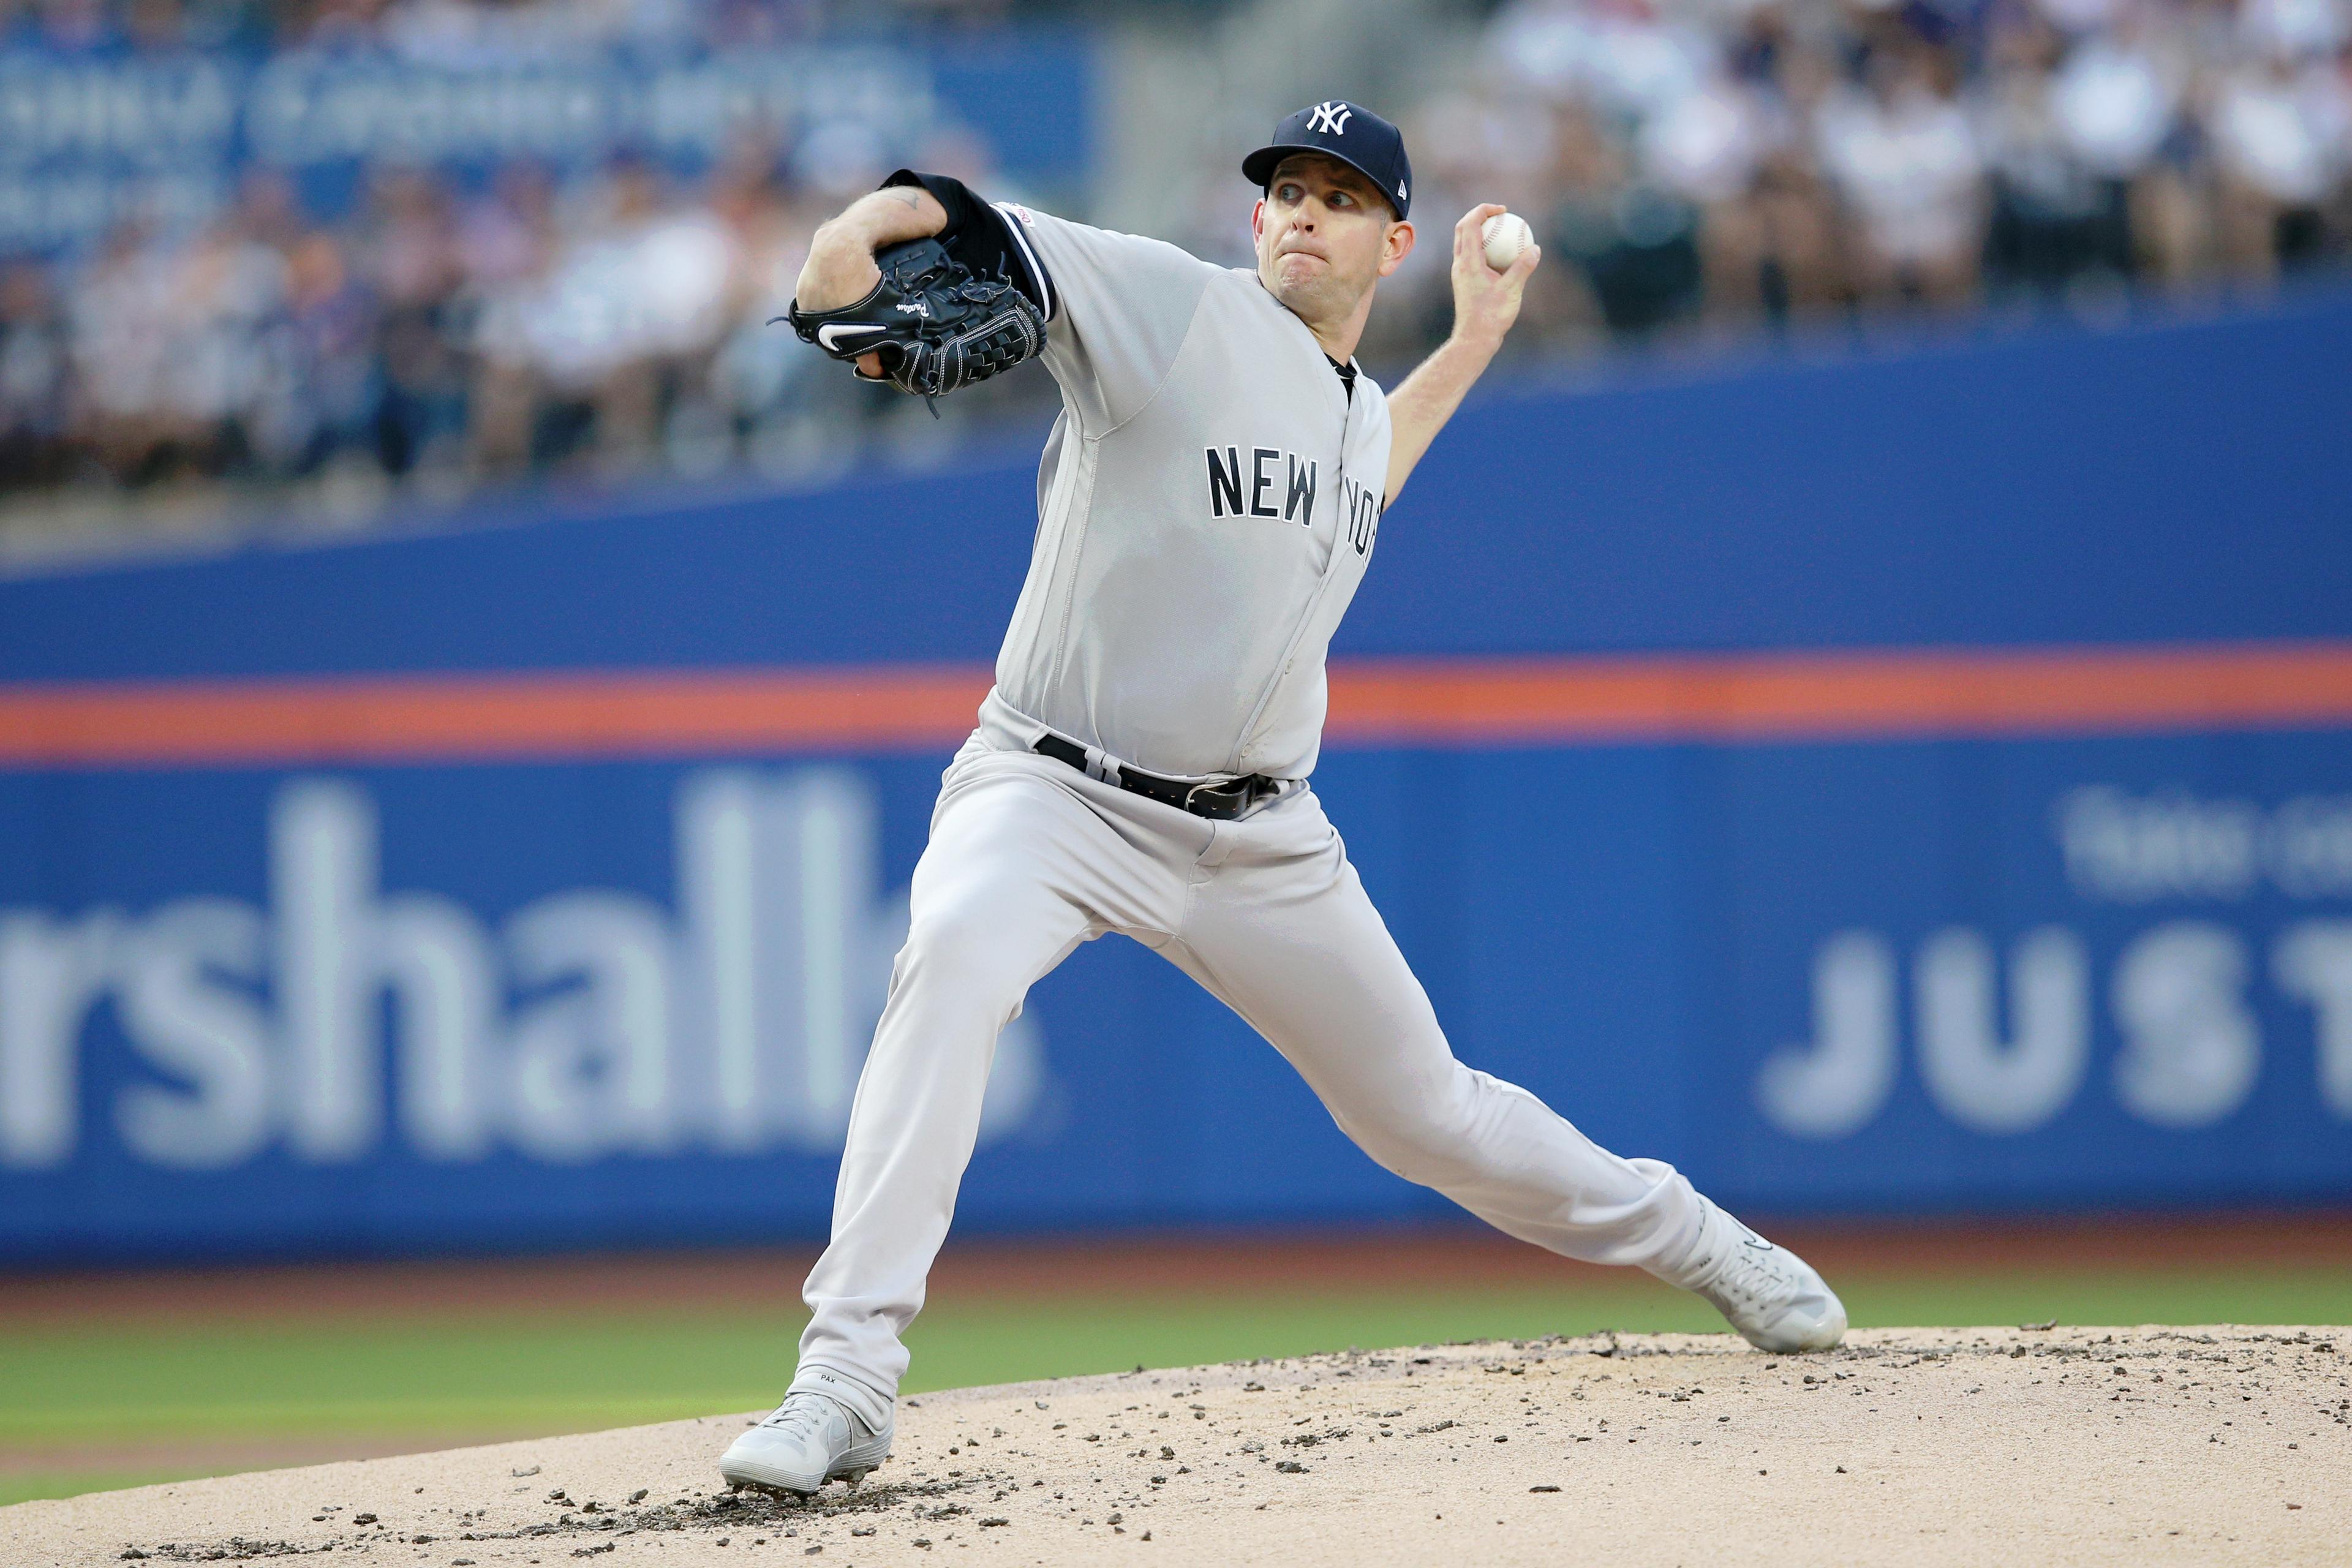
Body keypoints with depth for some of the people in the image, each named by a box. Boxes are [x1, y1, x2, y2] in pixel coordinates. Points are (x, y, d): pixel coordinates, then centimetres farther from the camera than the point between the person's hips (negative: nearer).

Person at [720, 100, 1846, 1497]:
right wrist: (862, 232, -46)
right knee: (958, 956, -37)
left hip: (1259, 839, 5)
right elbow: (976, 231, -24)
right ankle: (847, 1380, -39)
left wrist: (1472, 345, 30)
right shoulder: (1177, 309, -10)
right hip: (1052, 792, -5)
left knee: (1429, 1114, 14)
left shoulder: (1364, 406, 10)